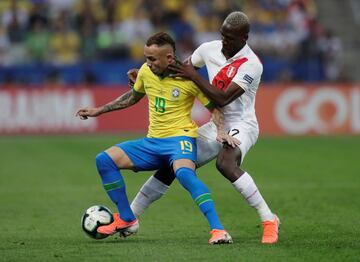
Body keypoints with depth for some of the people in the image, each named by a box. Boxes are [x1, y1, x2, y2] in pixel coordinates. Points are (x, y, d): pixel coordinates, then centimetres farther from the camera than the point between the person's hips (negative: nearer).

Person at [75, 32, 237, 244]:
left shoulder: (189, 78, -12)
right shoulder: (146, 71, 3)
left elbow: (214, 107, -2)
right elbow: (133, 96, 24)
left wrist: (221, 131, -22)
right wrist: (99, 111, 25)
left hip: (180, 138, -7)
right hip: (152, 141, 7)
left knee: (184, 172, -39)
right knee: (104, 160, -6)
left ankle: (218, 229, -41)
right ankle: (126, 219, 6)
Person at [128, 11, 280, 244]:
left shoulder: (251, 64, -19)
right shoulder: (210, 49, 1)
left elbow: (223, 99, -25)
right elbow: (180, 69, 18)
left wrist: (194, 76, -23)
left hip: (241, 125, -7)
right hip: (216, 125, 7)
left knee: (225, 164, -37)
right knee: (171, 165, 3)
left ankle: (269, 220, -29)